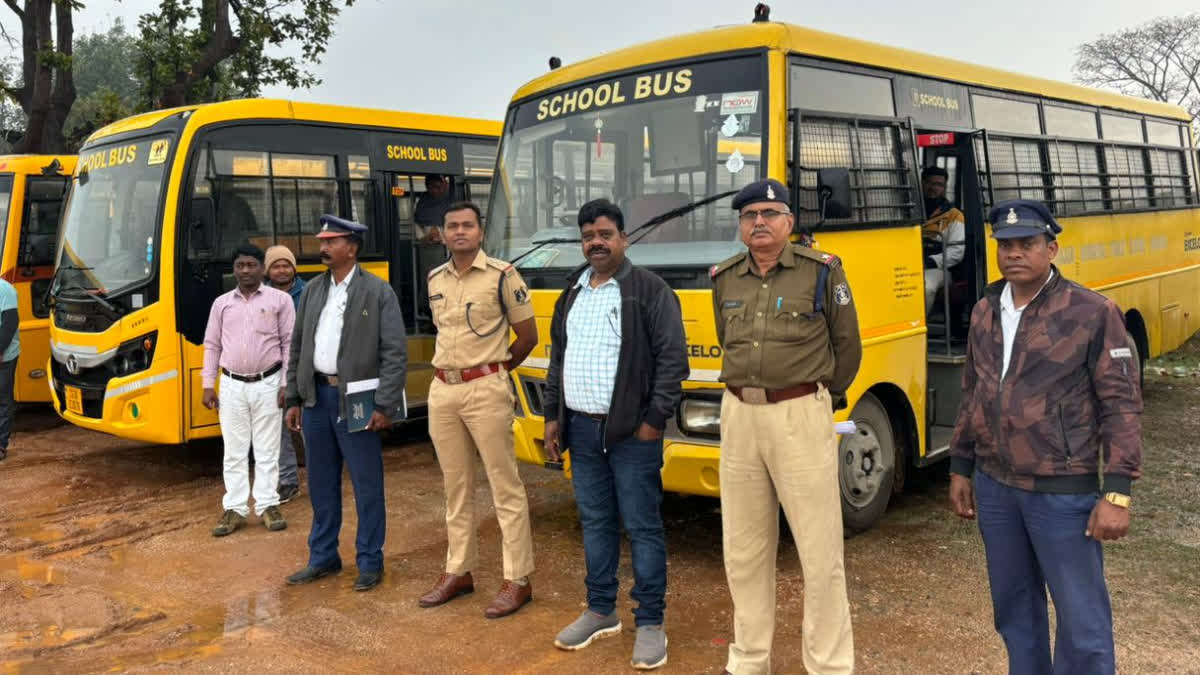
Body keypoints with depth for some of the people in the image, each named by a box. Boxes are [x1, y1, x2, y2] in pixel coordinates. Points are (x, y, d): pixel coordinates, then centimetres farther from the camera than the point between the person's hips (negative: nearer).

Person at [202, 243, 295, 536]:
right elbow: (212, 345, 10)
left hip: (267, 385, -2)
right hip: (232, 386, 2)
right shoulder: (222, 303, 8)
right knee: (234, 451, 6)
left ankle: (267, 505, 14)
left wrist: (287, 384, -6)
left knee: (267, 450, 5)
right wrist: (208, 386, 5)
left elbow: (290, 344, -2)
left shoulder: (279, 299, -1)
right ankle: (235, 509, 13)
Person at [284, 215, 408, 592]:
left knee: (366, 484, 3)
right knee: (321, 482, 15)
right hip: (317, 396, 5)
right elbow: (298, 346, 14)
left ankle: (370, 562, 16)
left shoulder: (379, 292, -7)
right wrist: (294, 399, 10)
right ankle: (323, 557, 29)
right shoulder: (312, 290, 10)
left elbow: (395, 353, -10)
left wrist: (385, 406, -15)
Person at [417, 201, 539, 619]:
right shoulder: (435, 279, 11)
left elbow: (528, 336, -2)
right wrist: (452, 368, 11)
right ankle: (458, 572, 24)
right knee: (456, 486, 13)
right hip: (441, 390, 6)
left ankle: (518, 580, 5)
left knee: (505, 486, -2)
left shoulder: (502, 275, -6)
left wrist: (493, 370, 6)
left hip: (485, 390, -6)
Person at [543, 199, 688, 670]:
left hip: (631, 431, -6)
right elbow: (557, 359, 18)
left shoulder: (650, 290, -6)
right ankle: (600, 611, 28)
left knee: (642, 525, 0)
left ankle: (650, 622, 12)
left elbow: (673, 359, -10)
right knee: (594, 522, 15)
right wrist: (553, 416, 13)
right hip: (582, 429, 6)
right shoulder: (572, 293, 14)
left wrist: (655, 419, -14)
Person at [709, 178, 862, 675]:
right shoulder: (725, 279, 8)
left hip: (801, 416, -4)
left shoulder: (822, 272, -4)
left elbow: (847, 345, 6)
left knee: (820, 552, 0)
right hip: (738, 416, 5)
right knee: (744, 550, 12)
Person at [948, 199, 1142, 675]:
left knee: (1082, 618, 4)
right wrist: (960, 469, 14)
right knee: (1012, 605, 18)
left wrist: (1117, 493, -15)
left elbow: (1121, 406, -10)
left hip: (1064, 491, -5)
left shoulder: (1092, 312, -10)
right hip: (994, 486, 5)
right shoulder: (984, 312, 6)